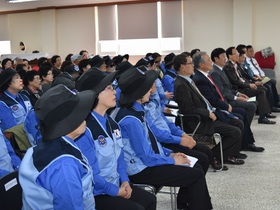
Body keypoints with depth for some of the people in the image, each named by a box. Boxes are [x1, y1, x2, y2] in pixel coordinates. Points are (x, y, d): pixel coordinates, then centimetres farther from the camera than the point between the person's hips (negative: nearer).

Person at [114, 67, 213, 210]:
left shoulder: (137, 110, 3)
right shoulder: (131, 120, -26)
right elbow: (147, 157, -23)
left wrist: (169, 153, 4)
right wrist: (172, 160, -10)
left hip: (147, 161, 9)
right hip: (142, 170, -9)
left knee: (195, 167, 8)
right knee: (197, 175, -7)